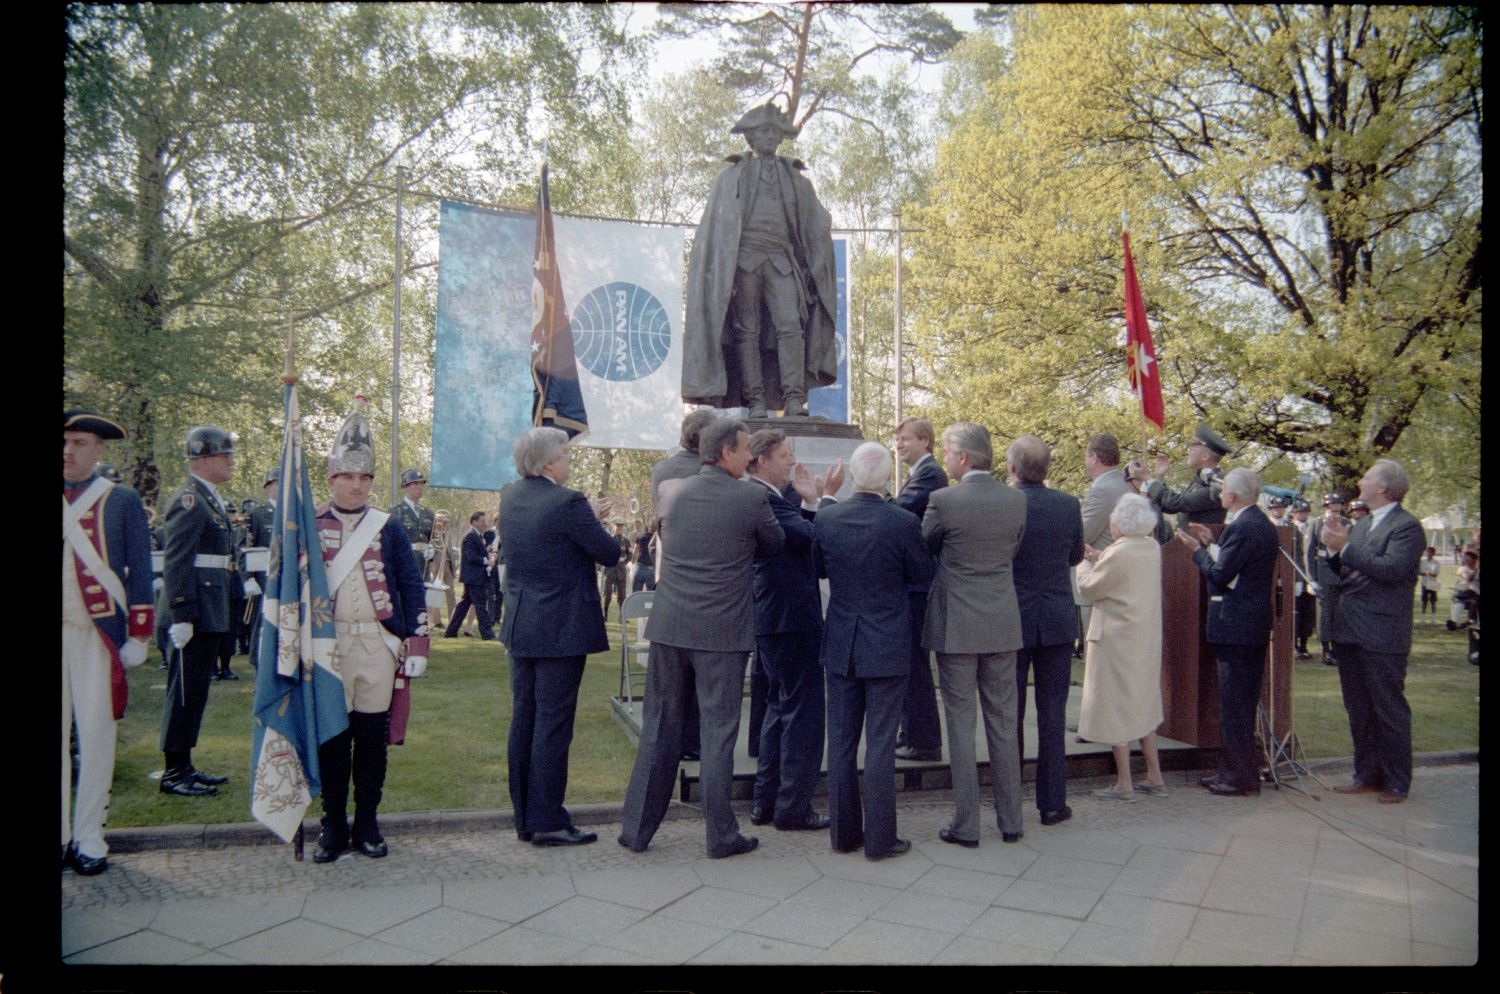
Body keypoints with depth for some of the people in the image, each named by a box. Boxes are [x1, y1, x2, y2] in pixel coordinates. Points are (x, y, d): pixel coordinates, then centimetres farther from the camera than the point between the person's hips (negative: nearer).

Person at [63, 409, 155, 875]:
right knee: (56, 732, 6)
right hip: (60, 629, 2)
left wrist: (139, 635, -3)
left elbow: (140, 571, 2)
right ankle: (59, 835, 16)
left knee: (96, 732, 2)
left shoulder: (123, 501, 3)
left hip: (98, 634, -2)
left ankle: (88, 838, 11)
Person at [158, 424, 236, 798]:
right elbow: (175, 562, -19)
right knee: (185, 691, -2)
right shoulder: (189, 500, -14)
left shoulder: (210, 499, 16)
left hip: (211, 612, 10)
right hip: (196, 613, -10)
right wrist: (181, 616, -23)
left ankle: (184, 765, 24)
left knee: (196, 690, 15)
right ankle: (174, 772, 8)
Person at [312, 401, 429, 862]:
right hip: (327, 646, 0)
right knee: (332, 735, 5)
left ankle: (367, 824, 18)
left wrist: (417, 644, -2)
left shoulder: (389, 527, 6)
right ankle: (333, 825, 18)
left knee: (373, 736, 7)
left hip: (378, 646, 1)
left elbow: (413, 587, 4)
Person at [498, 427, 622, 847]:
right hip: (561, 629, -8)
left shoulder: (510, 498, 6)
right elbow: (609, 554, -11)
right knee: (553, 724, -1)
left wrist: (590, 517, 15)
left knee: (524, 719, 13)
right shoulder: (567, 503, -18)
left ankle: (524, 818, 22)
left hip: (521, 627, 8)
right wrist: (600, 526, 9)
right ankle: (548, 822, 7)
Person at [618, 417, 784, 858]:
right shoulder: (751, 497, -8)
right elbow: (775, 543, 7)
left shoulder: (677, 494, 6)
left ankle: (637, 828, 19)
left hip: (669, 624, 4)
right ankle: (720, 834, 13)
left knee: (659, 726, 12)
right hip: (722, 629, -4)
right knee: (718, 729, 5)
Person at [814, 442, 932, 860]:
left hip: (839, 644, 3)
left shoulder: (825, 519, -5)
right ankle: (879, 838, 12)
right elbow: (923, 576, -2)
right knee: (880, 744, 4)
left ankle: (843, 832, 21)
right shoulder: (903, 523, -15)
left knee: (840, 742, 12)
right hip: (887, 647, -3)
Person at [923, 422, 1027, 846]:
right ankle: (1010, 821, 22)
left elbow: (922, 551, 1)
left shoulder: (944, 500, -14)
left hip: (956, 626, -4)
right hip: (1002, 625, 4)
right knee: (1003, 724, 14)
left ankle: (966, 826, 11)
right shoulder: (1016, 500, 0)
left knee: (961, 726, 4)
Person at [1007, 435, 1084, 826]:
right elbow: (1076, 557, 10)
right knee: (1052, 713, 9)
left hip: (1012, 620, -1)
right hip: (1058, 621, 2)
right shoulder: (1069, 505, -5)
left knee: (1010, 714, 9)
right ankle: (1052, 802, 14)